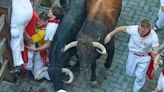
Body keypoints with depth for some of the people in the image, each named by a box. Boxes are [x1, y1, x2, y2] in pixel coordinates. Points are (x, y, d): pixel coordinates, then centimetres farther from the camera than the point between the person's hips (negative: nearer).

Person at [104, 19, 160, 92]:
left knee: (140, 76, 7)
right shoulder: (134, 29, -31)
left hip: (144, 57, -2)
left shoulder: (153, 36, -34)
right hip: (133, 55, 2)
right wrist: (110, 35, -6)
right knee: (130, 73, 19)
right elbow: (122, 28, -14)